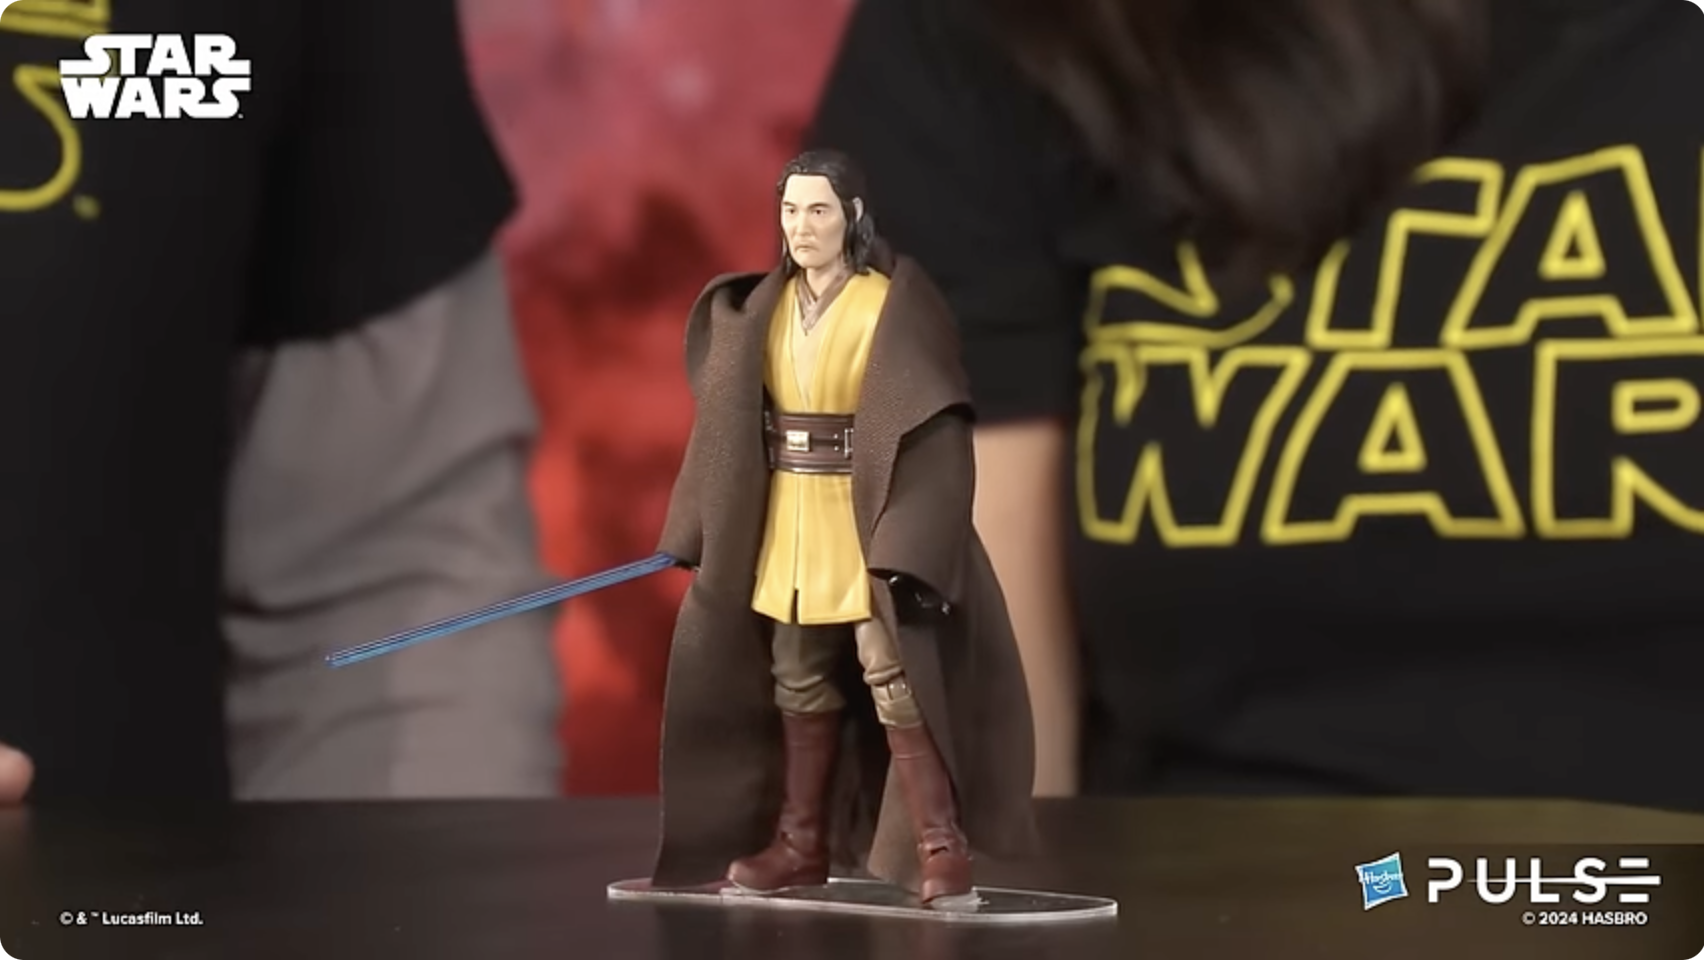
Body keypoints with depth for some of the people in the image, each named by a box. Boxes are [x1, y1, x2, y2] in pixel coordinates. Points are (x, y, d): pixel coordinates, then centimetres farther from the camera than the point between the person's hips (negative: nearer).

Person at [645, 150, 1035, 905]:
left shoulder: (893, 303, -11)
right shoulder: (768, 305, 7)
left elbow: (929, 422, -15)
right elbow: (737, 414, 15)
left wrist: (902, 537, -22)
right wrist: (709, 528, 13)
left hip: (866, 517, -6)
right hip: (789, 524, 6)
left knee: (892, 675, -11)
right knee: (799, 683, 12)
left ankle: (940, 846, -8)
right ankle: (803, 844, 22)